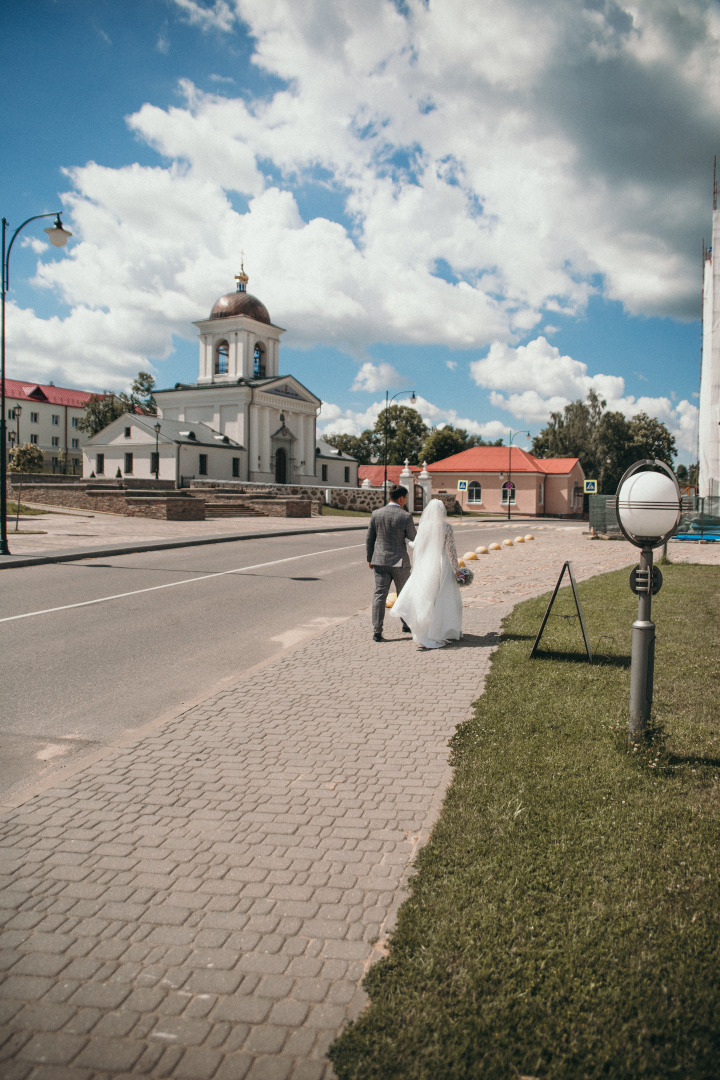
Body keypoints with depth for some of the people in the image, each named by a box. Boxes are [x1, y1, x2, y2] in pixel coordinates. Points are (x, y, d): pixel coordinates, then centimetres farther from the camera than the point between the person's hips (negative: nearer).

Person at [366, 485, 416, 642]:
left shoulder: (376, 514, 0)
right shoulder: (405, 516, -11)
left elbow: (369, 539, 6)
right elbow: (413, 539, -3)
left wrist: (369, 559, 16)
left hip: (380, 560, 3)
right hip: (399, 561, -3)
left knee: (379, 595, 2)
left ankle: (377, 631, -4)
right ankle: (407, 625, 31)